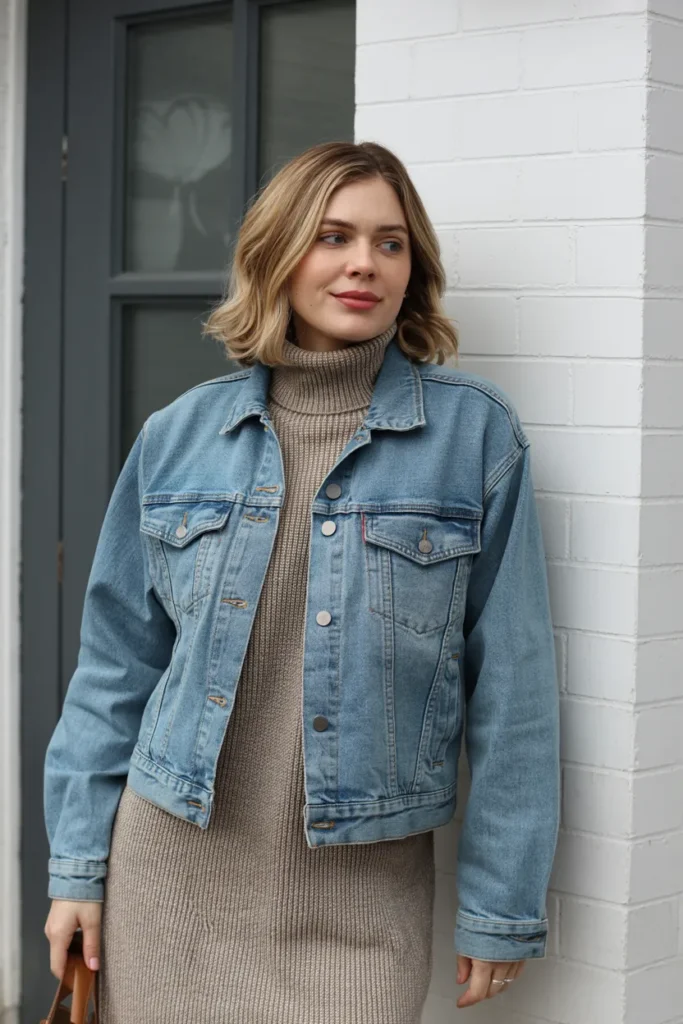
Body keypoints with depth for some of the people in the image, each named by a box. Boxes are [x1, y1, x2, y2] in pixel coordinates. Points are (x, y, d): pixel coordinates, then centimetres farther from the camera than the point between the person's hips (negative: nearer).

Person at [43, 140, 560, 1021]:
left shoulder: (474, 433, -4)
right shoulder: (180, 436, 3)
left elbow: (511, 680, -4)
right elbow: (118, 660, 9)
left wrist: (503, 906, -4)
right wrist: (78, 864, 7)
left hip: (363, 895, -2)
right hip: (174, 870, 2)